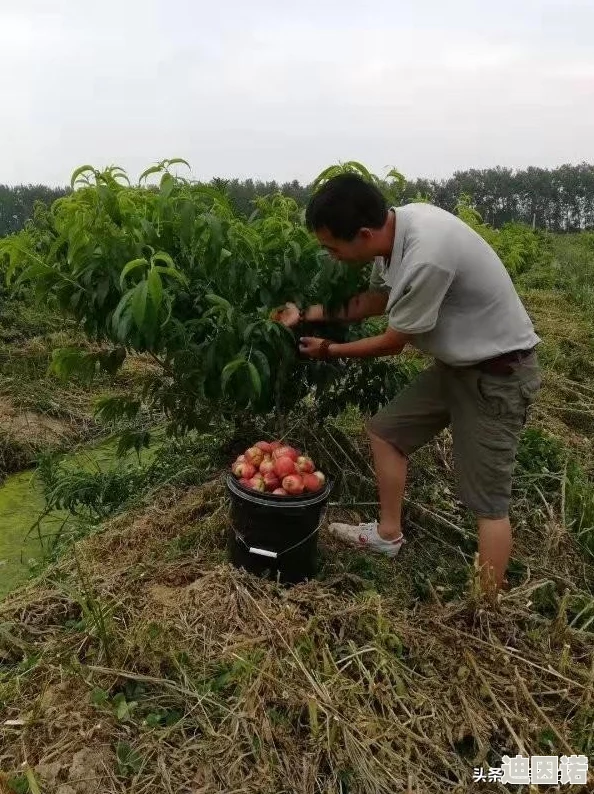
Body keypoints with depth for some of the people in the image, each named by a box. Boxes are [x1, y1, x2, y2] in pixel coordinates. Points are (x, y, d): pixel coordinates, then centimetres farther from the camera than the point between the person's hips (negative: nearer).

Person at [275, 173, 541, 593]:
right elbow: (375, 299, 12)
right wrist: (306, 314, 11)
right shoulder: (394, 227, -7)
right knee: (386, 430, 14)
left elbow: (392, 342, -18)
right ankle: (389, 534, 32)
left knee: (488, 499, -3)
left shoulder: (426, 258, -34)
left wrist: (328, 350, -2)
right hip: (458, 361, 9)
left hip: (498, 372, -9)